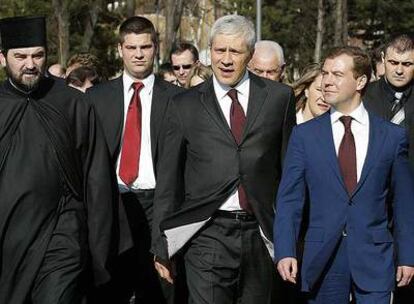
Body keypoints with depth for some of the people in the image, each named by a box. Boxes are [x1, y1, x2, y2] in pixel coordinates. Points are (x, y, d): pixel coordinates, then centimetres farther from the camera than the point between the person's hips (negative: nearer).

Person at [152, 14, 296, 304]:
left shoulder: (279, 97, 6)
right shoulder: (184, 105, 4)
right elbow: (168, 179, 7)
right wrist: (162, 247, 6)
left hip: (261, 234, 2)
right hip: (207, 234, -1)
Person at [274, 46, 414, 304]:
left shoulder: (393, 136, 4)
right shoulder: (304, 135, 4)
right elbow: (289, 199, 2)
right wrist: (285, 251, -8)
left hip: (374, 258, -1)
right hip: (322, 260, 1)